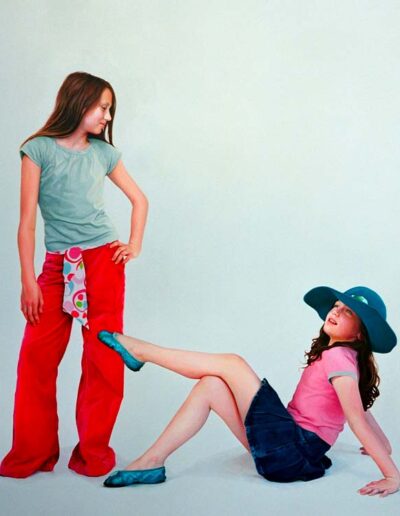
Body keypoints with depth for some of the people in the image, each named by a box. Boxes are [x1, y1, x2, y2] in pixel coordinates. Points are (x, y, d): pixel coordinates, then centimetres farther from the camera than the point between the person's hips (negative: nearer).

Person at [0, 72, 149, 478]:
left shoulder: (103, 153, 9)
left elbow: (139, 200, 21)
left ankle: (93, 453, 14)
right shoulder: (38, 149, 0)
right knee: (36, 357, -3)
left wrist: (134, 246, 8)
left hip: (103, 261, 2)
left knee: (104, 359, 0)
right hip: (58, 266, -1)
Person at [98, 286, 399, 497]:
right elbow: (362, 406, 19)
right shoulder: (335, 355, 14)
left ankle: (141, 351, 3)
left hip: (292, 454, -9)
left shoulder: (339, 357, -13)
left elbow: (357, 418, -20)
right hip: (288, 451, 9)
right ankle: (152, 463, 1)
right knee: (211, 386, 1)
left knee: (232, 363, -8)